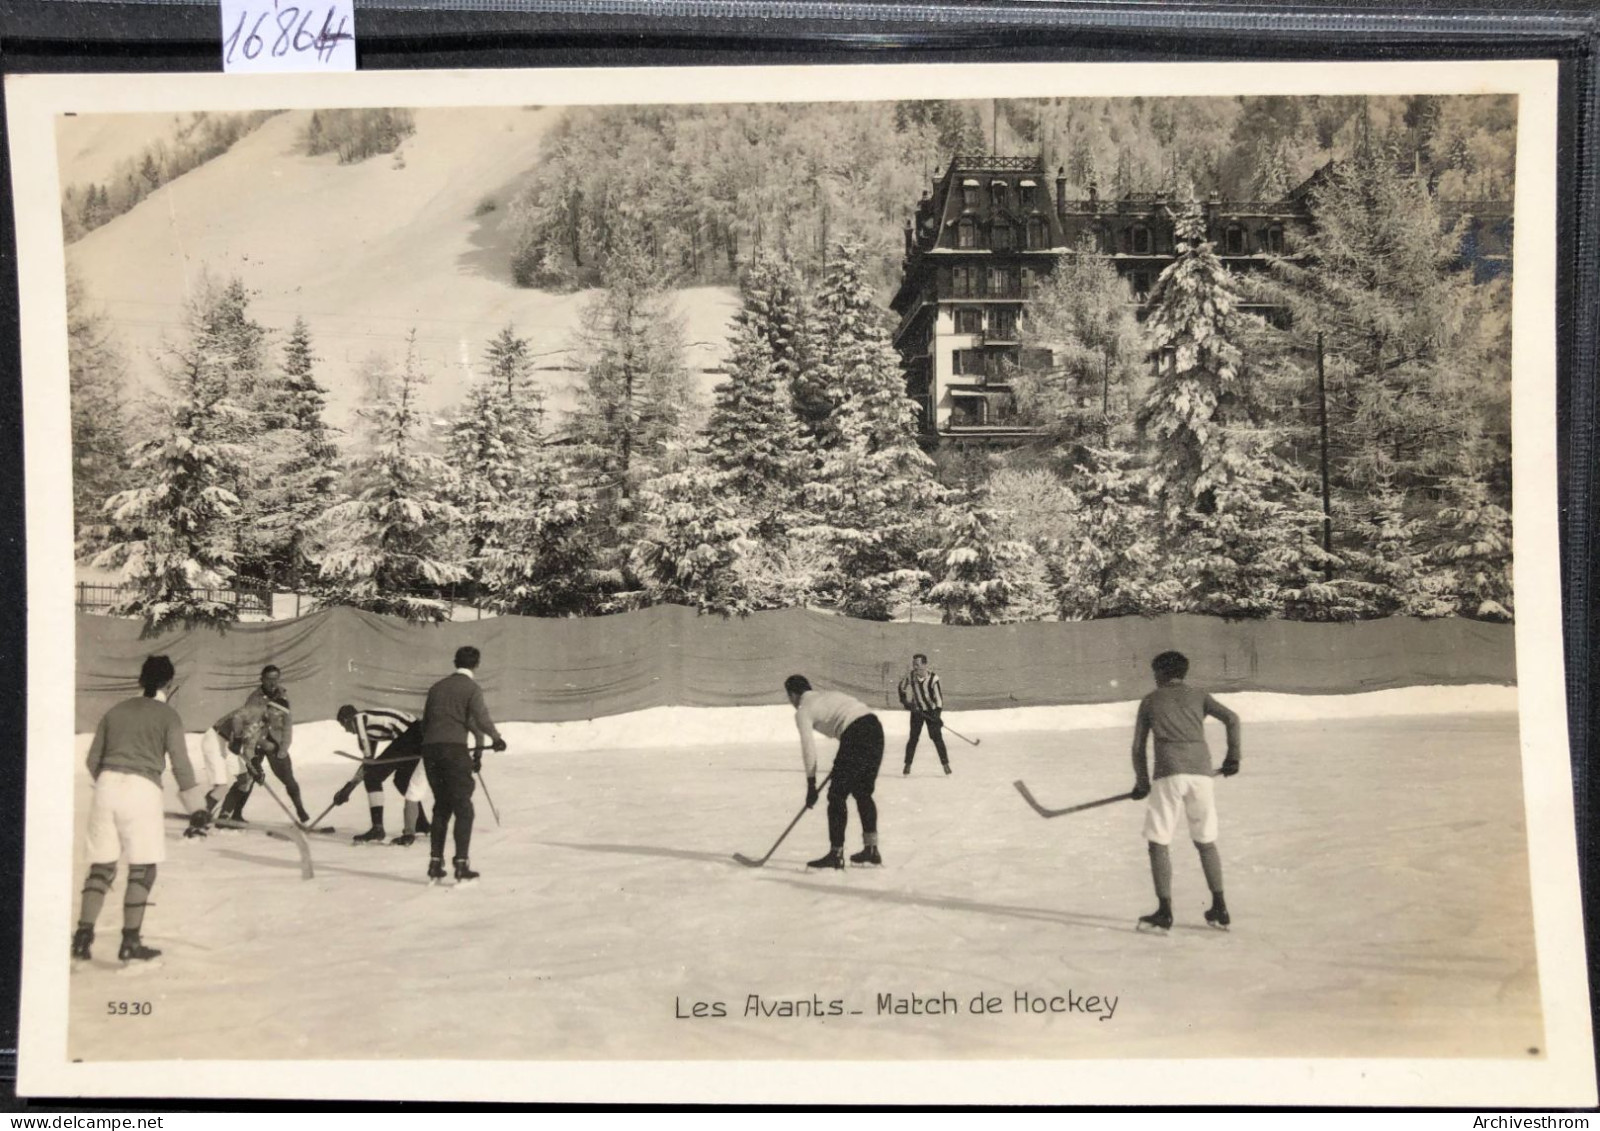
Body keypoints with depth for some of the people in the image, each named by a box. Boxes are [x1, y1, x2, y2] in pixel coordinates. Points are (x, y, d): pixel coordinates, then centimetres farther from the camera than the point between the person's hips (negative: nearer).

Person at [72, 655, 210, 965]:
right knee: (142, 870, 3)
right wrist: (196, 806, -1)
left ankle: (83, 934, 7)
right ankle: (130, 943, 1)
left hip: (107, 787, 5)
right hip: (142, 790, -5)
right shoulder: (167, 716, 3)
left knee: (101, 866, 12)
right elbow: (180, 764, -4)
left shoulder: (116, 711, 16)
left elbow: (93, 759, 17)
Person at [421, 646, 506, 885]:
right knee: (463, 808, 2)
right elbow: (481, 718, -11)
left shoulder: (437, 687, 19)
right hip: (454, 749, -6)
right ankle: (461, 865, -4)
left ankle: (435, 865, 14)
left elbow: (425, 721, 19)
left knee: (441, 807, 16)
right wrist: (497, 738, 4)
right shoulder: (471, 687, 0)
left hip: (430, 749, 6)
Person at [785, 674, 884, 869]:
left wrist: (811, 784, 4)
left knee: (837, 796, 3)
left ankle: (836, 853, 3)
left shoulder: (803, 711, 7)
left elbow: (808, 748, -1)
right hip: (875, 727, 8)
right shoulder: (829, 695, 29)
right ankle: (871, 849, 25)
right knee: (863, 792, 21)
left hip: (856, 737, -8)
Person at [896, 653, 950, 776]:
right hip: (916, 710, 3)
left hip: (931, 711, -3)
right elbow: (902, 686, 8)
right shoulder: (910, 675, -13)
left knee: (937, 737, -7)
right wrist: (904, 701, 0)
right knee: (913, 737, 0)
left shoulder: (933, 678, -25)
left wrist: (937, 714, -29)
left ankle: (945, 764, 1)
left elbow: (938, 696, -23)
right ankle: (908, 764, 8)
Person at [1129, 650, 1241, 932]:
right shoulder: (1197, 695, 18)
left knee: (1159, 843, 5)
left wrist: (1142, 782, 22)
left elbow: (1138, 747, 12)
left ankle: (1165, 912, 1)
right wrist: (1233, 756, 15)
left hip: (1168, 773, -3)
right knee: (1206, 842, 16)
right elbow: (1231, 718, 5)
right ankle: (1220, 910, 17)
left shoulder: (1150, 700, 15)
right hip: (1201, 771, 3)